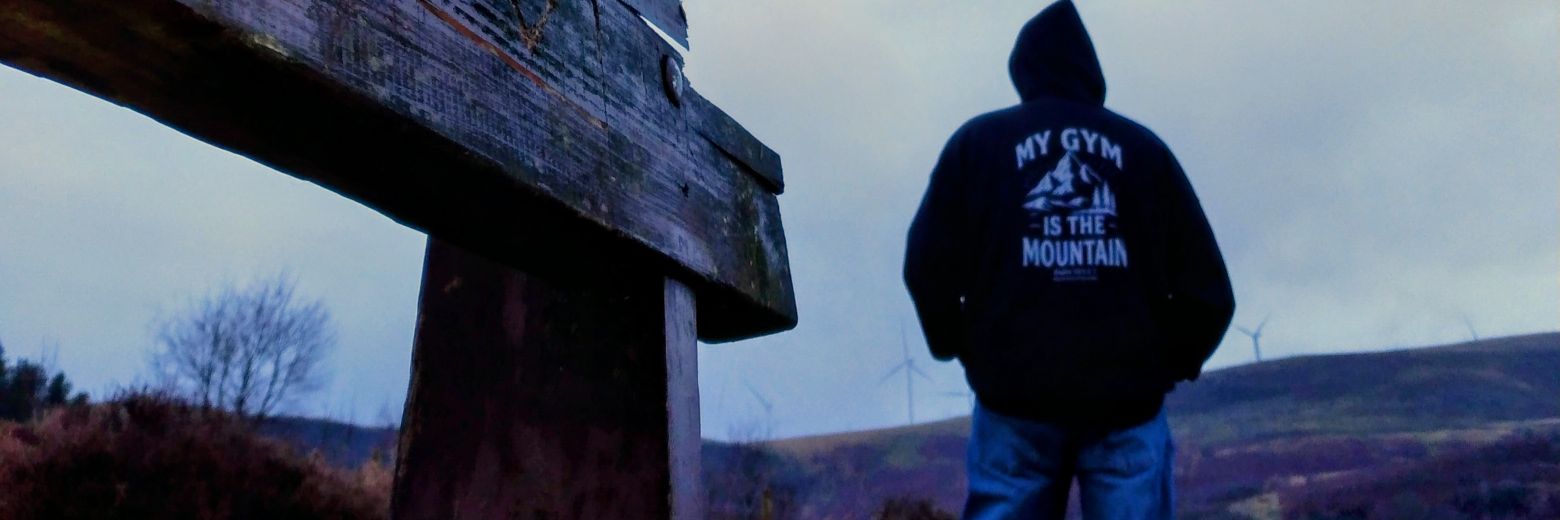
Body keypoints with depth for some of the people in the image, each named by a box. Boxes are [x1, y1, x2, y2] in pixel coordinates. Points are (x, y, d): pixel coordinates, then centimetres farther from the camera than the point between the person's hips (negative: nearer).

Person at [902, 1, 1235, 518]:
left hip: (1016, 394, -1)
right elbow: (1207, 287, 5)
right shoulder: (1143, 148, 10)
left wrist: (958, 347, 14)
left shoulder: (977, 141, 7)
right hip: (1127, 397, 1)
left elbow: (930, 266, -1)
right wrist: (1170, 363, 19)